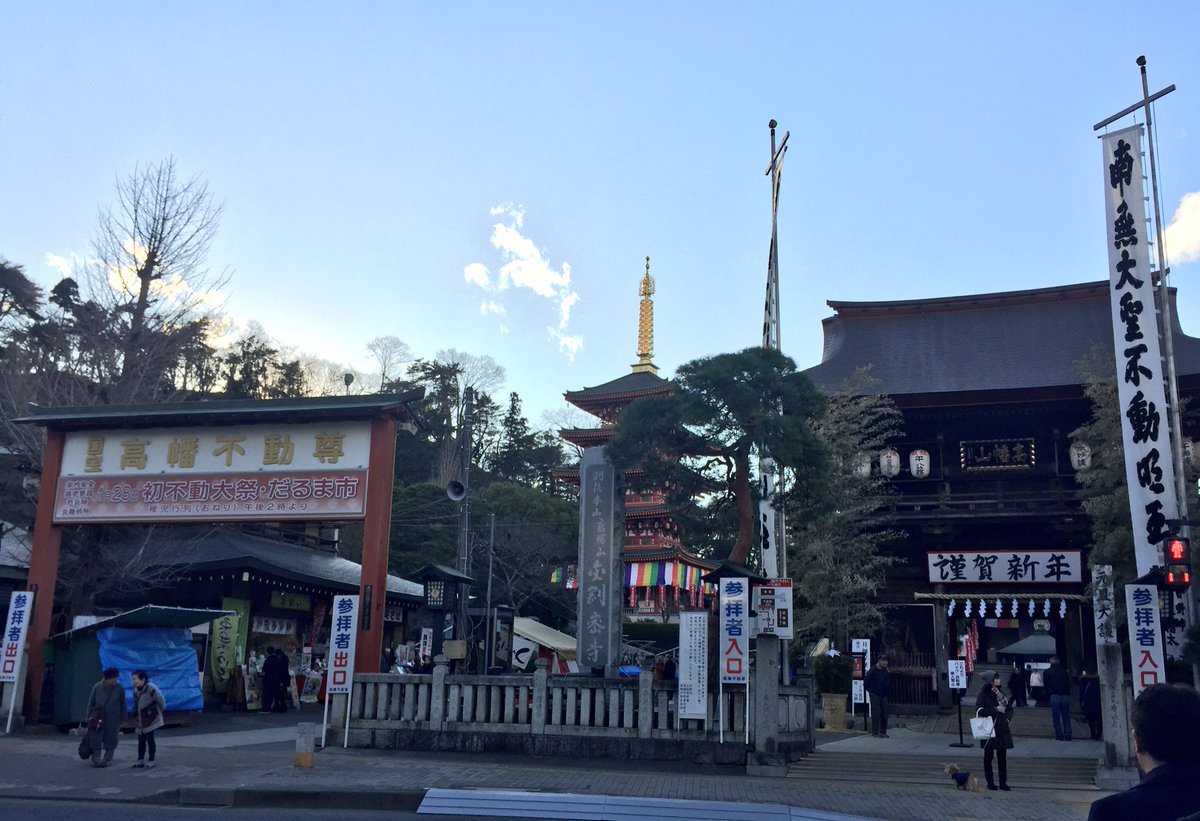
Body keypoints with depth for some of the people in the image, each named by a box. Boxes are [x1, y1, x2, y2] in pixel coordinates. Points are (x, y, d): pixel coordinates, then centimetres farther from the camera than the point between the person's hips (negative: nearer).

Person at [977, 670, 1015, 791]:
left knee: (1002, 756, 7)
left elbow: (1009, 708, 17)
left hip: (1002, 729, 5)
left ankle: (1003, 782, 14)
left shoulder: (1000, 692, 9)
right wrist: (995, 709, -19)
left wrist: (1007, 717, 0)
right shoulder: (983, 695, -8)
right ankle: (990, 782, 13)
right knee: (988, 756, 5)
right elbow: (980, 710, -17)